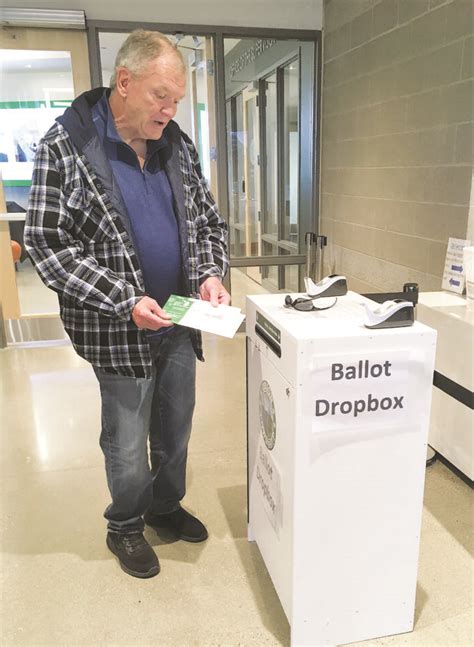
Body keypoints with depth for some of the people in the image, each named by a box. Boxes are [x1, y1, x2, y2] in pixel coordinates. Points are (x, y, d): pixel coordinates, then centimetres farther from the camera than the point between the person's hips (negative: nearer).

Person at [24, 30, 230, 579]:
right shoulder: (65, 145, -11)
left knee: (175, 430, 19)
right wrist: (126, 301, -22)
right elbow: (46, 244, -14)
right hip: (118, 330, -5)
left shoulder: (177, 145, 5)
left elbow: (207, 222, 11)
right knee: (127, 442, 10)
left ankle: (165, 507, 44)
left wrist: (210, 274, -9)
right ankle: (124, 526, 37)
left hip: (178, 322, 5)